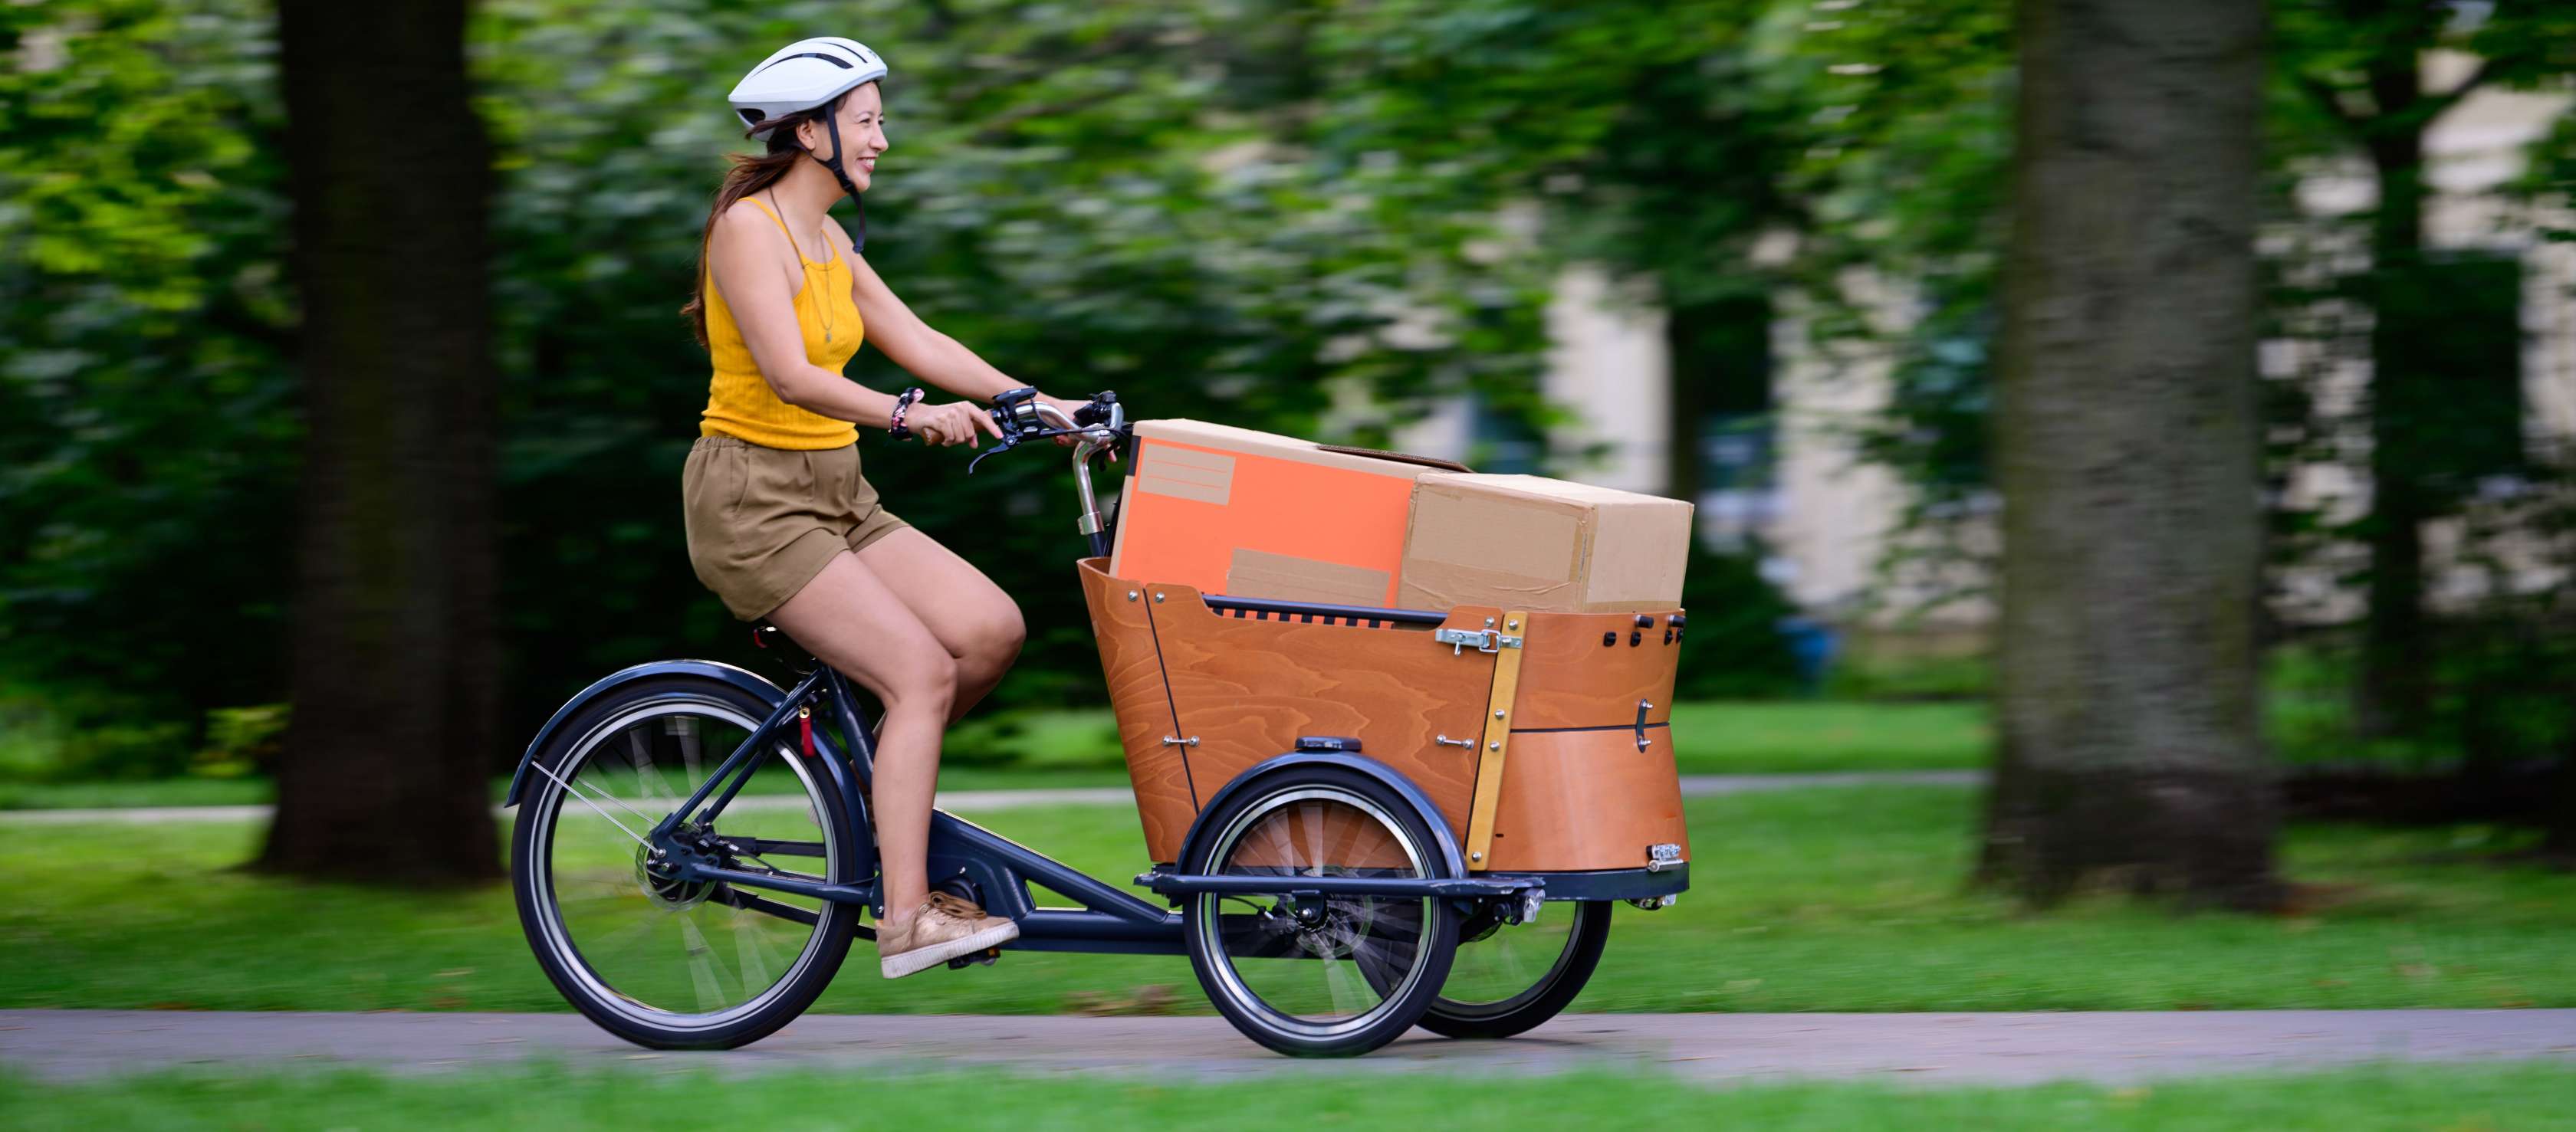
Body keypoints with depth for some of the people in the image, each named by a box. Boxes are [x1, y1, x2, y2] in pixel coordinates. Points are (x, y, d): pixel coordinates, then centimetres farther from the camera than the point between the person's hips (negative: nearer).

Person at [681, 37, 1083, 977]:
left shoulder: (830, 242, 13)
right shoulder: (750, 229, -14)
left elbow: (919, 343, 12)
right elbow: (790, 376, -25)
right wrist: (907, 415, -36)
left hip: (835, 495, 8)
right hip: (753, 501, -8)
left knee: (992, 629, -7)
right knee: (923, 673, -18)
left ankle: (882, 781, 11)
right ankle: (906, 919, -16)